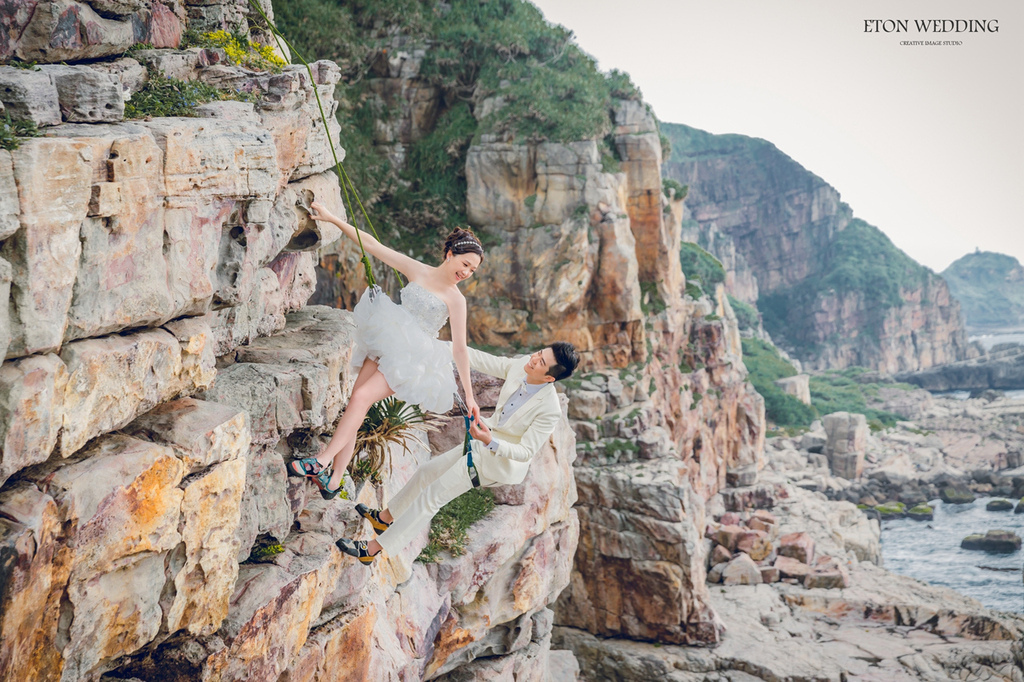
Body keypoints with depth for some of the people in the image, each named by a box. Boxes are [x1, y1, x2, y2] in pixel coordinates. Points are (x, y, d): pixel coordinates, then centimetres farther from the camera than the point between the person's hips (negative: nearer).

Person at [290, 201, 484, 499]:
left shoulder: (455, 300, -2)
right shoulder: (416, 270, 7)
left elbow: (459, 349, -2)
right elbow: (373, 245, 6)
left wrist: (469, 395, -4)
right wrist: (331, 218, 2)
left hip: (409, 359, -4)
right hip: (386, 344, 4)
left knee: (362, 397, -22)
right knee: (355, 402, -6)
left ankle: (324, 461, -22)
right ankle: (335, 479, -4)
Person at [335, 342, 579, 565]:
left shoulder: (549, 410, -31)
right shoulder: (520, 365, -14)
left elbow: (526, 452, -27)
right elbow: (480, 360, -5)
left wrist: (490, 442, -42)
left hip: (498, 461, -7)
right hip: (487, 441, 7)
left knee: (432, 496, -2)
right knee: (426, 472, 19)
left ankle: (373, 549, 9)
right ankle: (384, 518, 43)